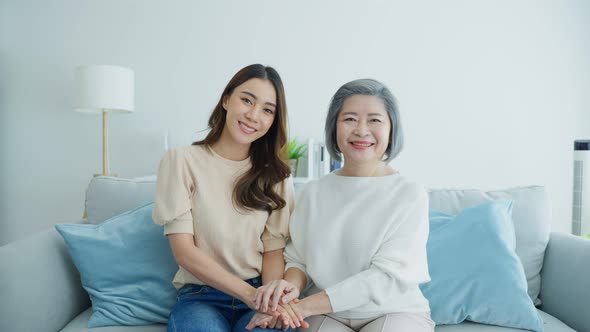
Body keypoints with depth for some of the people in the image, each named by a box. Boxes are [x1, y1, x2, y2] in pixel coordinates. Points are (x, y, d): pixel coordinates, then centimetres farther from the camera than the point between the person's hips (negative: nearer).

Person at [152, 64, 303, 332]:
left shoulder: (275, 174, 7)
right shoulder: (181, 161, -3)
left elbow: (273, 251, 2)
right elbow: (184, 250, -8)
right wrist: (249, 293, -18)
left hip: (258, 294, 2)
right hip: (200, 296, -1)